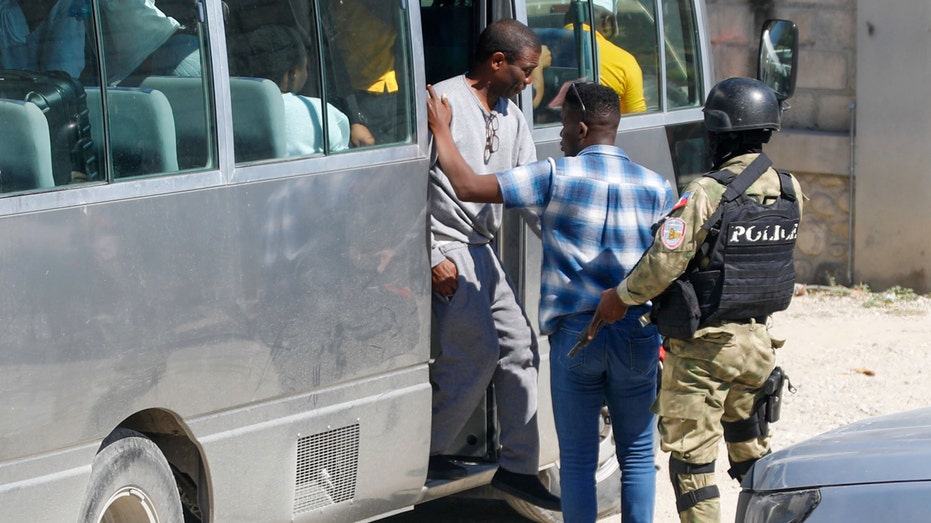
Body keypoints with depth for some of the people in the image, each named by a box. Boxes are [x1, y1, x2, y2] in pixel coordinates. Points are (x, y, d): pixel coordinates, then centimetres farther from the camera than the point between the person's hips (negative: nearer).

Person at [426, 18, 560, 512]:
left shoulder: (510, 118, 12)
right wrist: (431, 258, -19)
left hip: (482, 249, 9)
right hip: (446, 251, -9)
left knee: (519, 345, 5)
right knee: (479, 352, -13)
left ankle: (518, 466, 11)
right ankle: (427, 452, 4)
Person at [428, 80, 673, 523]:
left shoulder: (556, 176, -6)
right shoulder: (656, 187, 4)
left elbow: (468, 187, -8)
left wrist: (441, 129, 5)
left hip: (575, 332, -2)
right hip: (638, 334, 2)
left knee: (578, 457, 6)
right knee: (637, 452, 11)